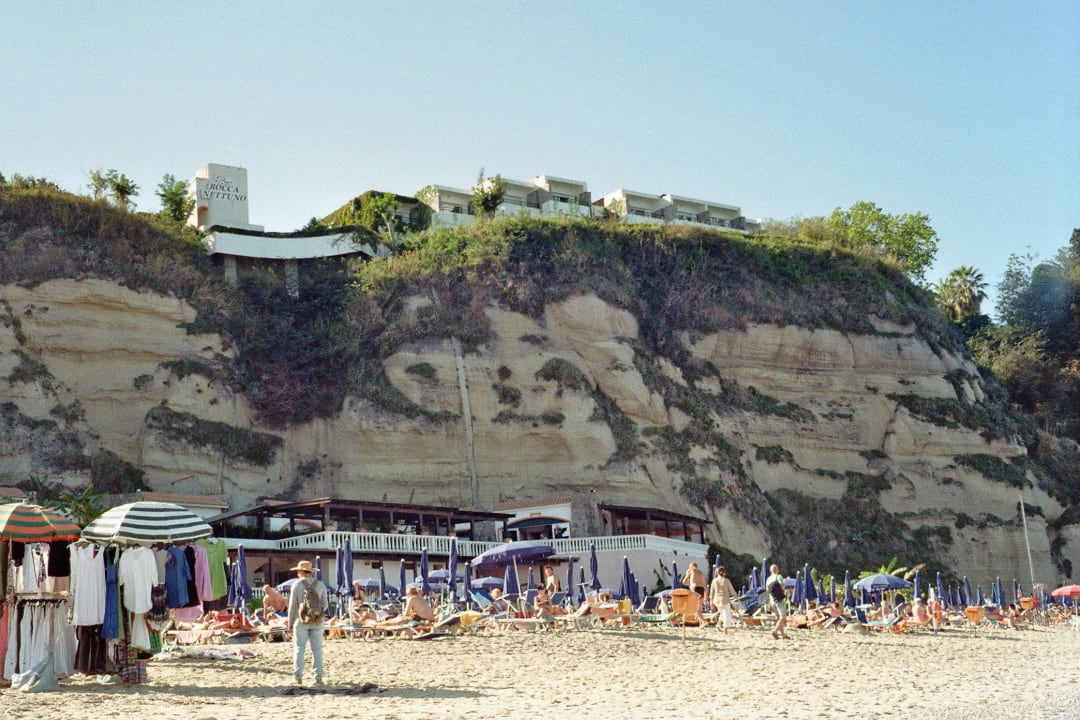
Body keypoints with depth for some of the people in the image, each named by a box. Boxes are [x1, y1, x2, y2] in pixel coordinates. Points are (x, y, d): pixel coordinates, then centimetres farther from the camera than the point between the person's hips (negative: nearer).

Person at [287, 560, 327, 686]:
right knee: (317, 649, 5)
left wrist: (290, 622, 3)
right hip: (317, 621, 2)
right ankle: (318, 678, 3)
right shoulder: (320, 585, 2)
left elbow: (292, 605, -5)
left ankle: (299, 678, 1)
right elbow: (324, 604, 6)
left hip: (301, 620, -2)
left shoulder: (297, 584, -6)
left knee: (299, 649, 3)